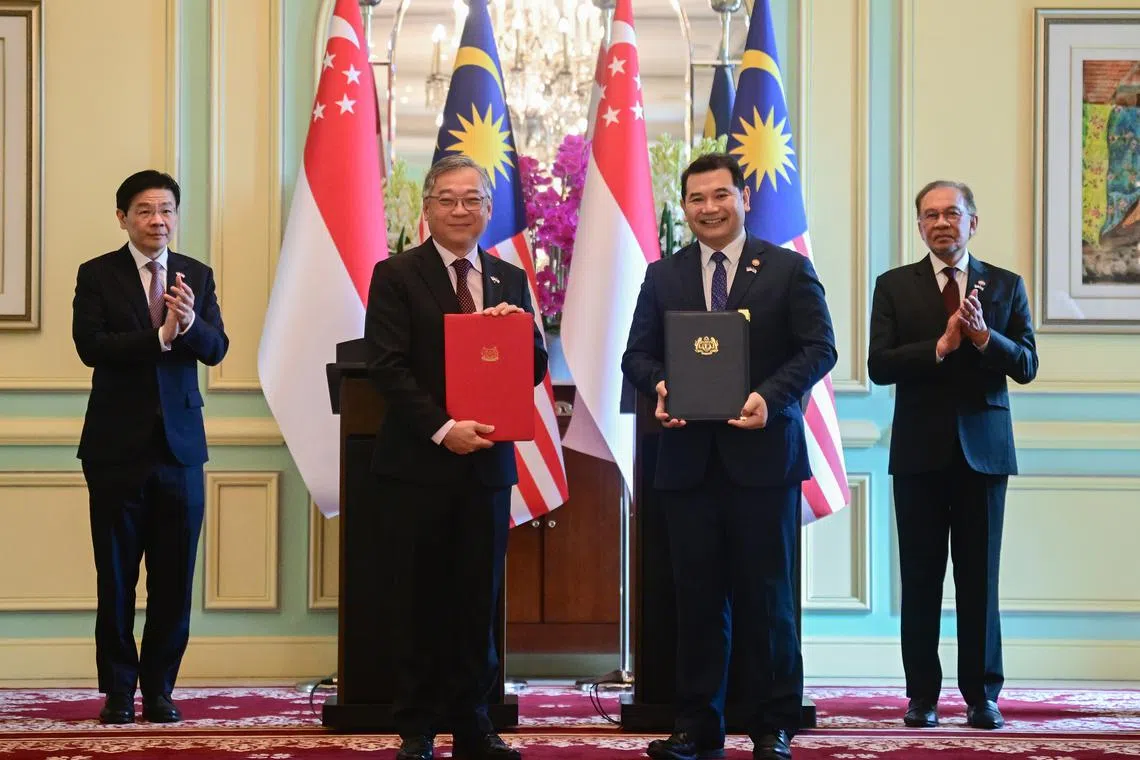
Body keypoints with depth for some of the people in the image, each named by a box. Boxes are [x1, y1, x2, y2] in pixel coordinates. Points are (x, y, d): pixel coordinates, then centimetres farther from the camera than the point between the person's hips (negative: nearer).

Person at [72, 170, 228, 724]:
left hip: (180, 444, 2)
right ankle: (118, 690, 16)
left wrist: (191, 324, -25)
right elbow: (90, 346, -14)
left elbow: (216, 349, -3)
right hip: (118, 446, -2)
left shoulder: (196, 276, 8)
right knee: (116, 577, 5)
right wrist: (161, 335, -25)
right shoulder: (96, 275, 0)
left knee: (175, 578, 5)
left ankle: (159, 689, 16)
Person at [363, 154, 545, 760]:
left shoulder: (510, 280, 12)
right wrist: (442, 429, -18)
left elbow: (534, 370, 11)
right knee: (420, 599, 4)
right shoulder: (396, 276, -2)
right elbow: (388, 368, -9)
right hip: (419, 462, -3)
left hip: (487, 461, 4)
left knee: (479, 598, 7)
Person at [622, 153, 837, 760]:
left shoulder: (789, 269, 4)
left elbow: (819, 348, -2)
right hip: (688, 457, 3)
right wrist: (659, 386, -13)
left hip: (762, 454, -2)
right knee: (697, 596, 6)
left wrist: (770, 396, -18)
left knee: (766, 595, 2)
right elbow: (637, 355, 10)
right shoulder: (662, 277, 12)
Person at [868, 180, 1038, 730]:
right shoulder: (894, 286, 5)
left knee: (980, 578, 2)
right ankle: (923, 696, 9)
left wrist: (983, 335, -18)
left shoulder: (1006, 286, 8)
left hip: (983, 448, 0)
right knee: (920, 580, 3)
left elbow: (1026, 366, 0)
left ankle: (982, 694, 9)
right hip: (920, 451, 0)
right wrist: (942, 344, -17)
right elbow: (879, 365, -6)